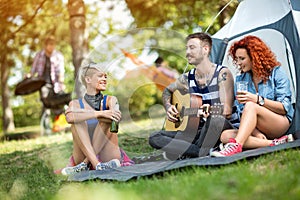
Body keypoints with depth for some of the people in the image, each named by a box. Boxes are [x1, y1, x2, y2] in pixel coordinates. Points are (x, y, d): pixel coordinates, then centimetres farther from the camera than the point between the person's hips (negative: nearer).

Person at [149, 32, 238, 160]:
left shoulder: (222, 74, -5)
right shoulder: (186, 79, 9)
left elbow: (226, 111, -11)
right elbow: (167, 91, 30)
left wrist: (210, 111, -31)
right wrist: (168, 107, 10)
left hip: (219, 130, -5)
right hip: (194, 130, 5)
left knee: (216, 120, -42)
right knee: (154, 138, -16)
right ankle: (204, 153, -29)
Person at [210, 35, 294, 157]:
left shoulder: (276, 73, -1)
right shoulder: (240, 80, 11)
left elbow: (285, 108, -7)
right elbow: (242, 112, 5)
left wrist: (258, 99, -21)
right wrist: (255, 131, -14)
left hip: (281, 124, -5)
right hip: (256, 129, 5)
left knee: (250, 106, -33)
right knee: (225, 135, -25)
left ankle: (235, 146, -48)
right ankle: (274, 144, -35)